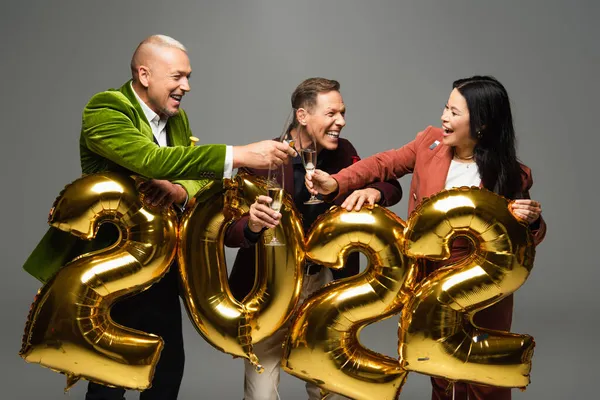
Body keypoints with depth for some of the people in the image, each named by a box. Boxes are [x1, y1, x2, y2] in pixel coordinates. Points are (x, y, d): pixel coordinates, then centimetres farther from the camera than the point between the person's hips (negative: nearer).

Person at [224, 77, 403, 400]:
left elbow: (392, 186, 6)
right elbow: (229, 231, -20)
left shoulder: (343, 153, -2)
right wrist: (252, 225, -43)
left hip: (323, 283, 4)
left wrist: (374, 192, -18)